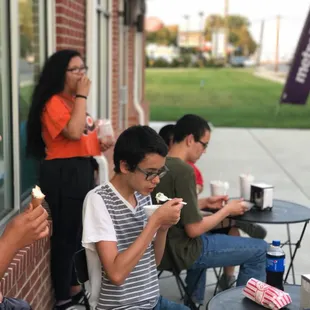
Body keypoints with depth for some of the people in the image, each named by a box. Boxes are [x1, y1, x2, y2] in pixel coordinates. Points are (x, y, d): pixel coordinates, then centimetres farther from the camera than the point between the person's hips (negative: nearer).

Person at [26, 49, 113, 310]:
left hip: (82, 170, 10)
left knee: (81, 233, 17)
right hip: (62, 174, -10)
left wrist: (99, 144, 7)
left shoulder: (74, 101, 16)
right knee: (65, 235, -3)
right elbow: (73, 132, -28)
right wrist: (82, 95, -20)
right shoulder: (53, 103, -14)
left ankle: (73, 285, 32)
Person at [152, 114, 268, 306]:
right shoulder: (183, 170, -24)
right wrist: (226, 210, -9)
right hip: (180, 251, -9)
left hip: (161, 247, 9)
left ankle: (194, 301, 43)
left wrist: (205, 202, 12)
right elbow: (194, 230, -22)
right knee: (260, 249, 1)